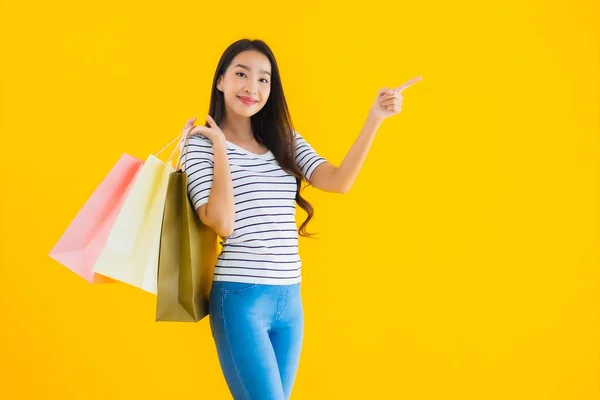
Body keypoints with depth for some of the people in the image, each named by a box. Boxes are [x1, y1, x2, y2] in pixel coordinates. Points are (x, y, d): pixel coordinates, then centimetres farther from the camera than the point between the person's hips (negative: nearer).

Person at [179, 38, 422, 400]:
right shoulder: (201, 145, -4)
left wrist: (374, 119, -12)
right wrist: (220, 147, -16)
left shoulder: (285, 140, 11)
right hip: (239, 299, -6)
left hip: (289, 299, 6)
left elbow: (339, 181, -6)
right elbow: (222, 223, -17)